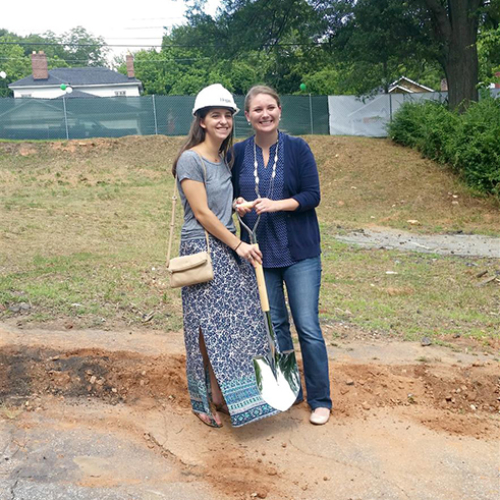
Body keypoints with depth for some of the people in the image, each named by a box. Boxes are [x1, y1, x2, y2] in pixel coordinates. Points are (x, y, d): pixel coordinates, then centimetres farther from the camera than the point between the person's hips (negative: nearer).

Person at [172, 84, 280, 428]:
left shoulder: (225, 158, 13)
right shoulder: (191, 159, -11)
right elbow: (202, 213, -14)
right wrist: (238, 245, -12)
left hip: (231, 249, 8)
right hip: (203, 252, -7)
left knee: (237, 325, 9)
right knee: (209, 329, 0)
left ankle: (227, 395, 24)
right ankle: (206, 402, 16)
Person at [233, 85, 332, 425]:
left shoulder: (297, 148, -4)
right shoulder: (239, 153, 4)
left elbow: (312, 195, -7)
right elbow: (232, 194, 13)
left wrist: (275, 205, -20)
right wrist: (239, 204, -10)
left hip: (299, 251, -3)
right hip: (259, 252, 3)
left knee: (308, 327, -2)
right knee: (274, 324, 12)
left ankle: (320, 400, 13)